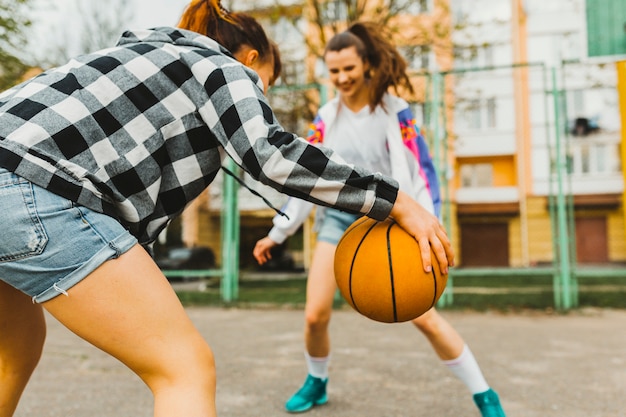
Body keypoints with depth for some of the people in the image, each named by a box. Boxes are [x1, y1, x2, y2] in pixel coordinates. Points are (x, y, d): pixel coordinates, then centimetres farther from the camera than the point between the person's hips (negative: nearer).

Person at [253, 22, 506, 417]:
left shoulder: (395, 111, -10)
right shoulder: (326, 116, 1)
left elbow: (422, 171, -14)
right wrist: (277, 233, 6)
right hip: (338, 219, 3)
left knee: (424, 316, -7)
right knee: (315, 316, -3)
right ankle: (316, 383, 27)